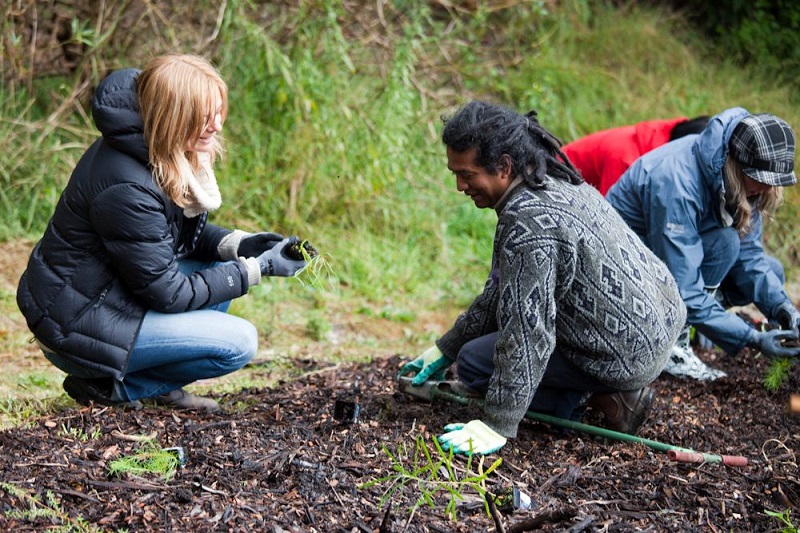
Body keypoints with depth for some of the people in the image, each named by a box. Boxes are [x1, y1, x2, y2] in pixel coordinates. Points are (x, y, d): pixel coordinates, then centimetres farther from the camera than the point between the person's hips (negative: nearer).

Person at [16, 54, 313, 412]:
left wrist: (237, 244, -5)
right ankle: (106, 385, -2)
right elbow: (167, 294, -21)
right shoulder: (127, 188, -29)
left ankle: (162, 389, 8)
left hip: (110, 293, 9)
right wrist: (256, 269, -15)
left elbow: (183, 231, 14)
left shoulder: (168, 155, -2)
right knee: (238, 343, -13)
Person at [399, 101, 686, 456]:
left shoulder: (528, 221, -25)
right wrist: (444, 349, 19)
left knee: (474, 362, -3)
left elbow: (527, 334, -25)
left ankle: (606, 398, -2)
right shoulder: (552, 181, 7)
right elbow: (501, 292, 16)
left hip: (627, 353, -10)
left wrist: (497, 427, -20)